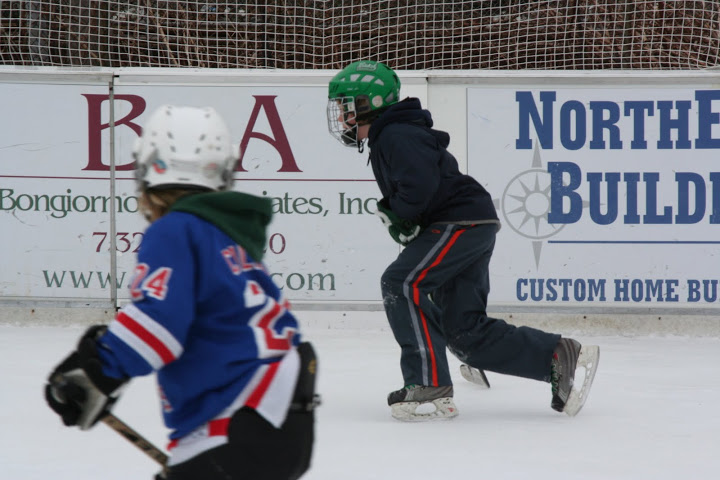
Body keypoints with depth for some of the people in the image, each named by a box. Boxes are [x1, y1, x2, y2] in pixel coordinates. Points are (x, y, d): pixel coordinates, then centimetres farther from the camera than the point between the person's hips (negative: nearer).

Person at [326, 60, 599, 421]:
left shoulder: (396, 136, -11)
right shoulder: (385, 140, 22)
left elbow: (421, 182, -27)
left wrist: (397, 216, -13)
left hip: (462, 223, -11)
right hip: (464, 229, 11)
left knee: (401, 284, -20)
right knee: (466, 332, 4)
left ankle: (430, 388, -22)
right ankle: (563, 358, 9)